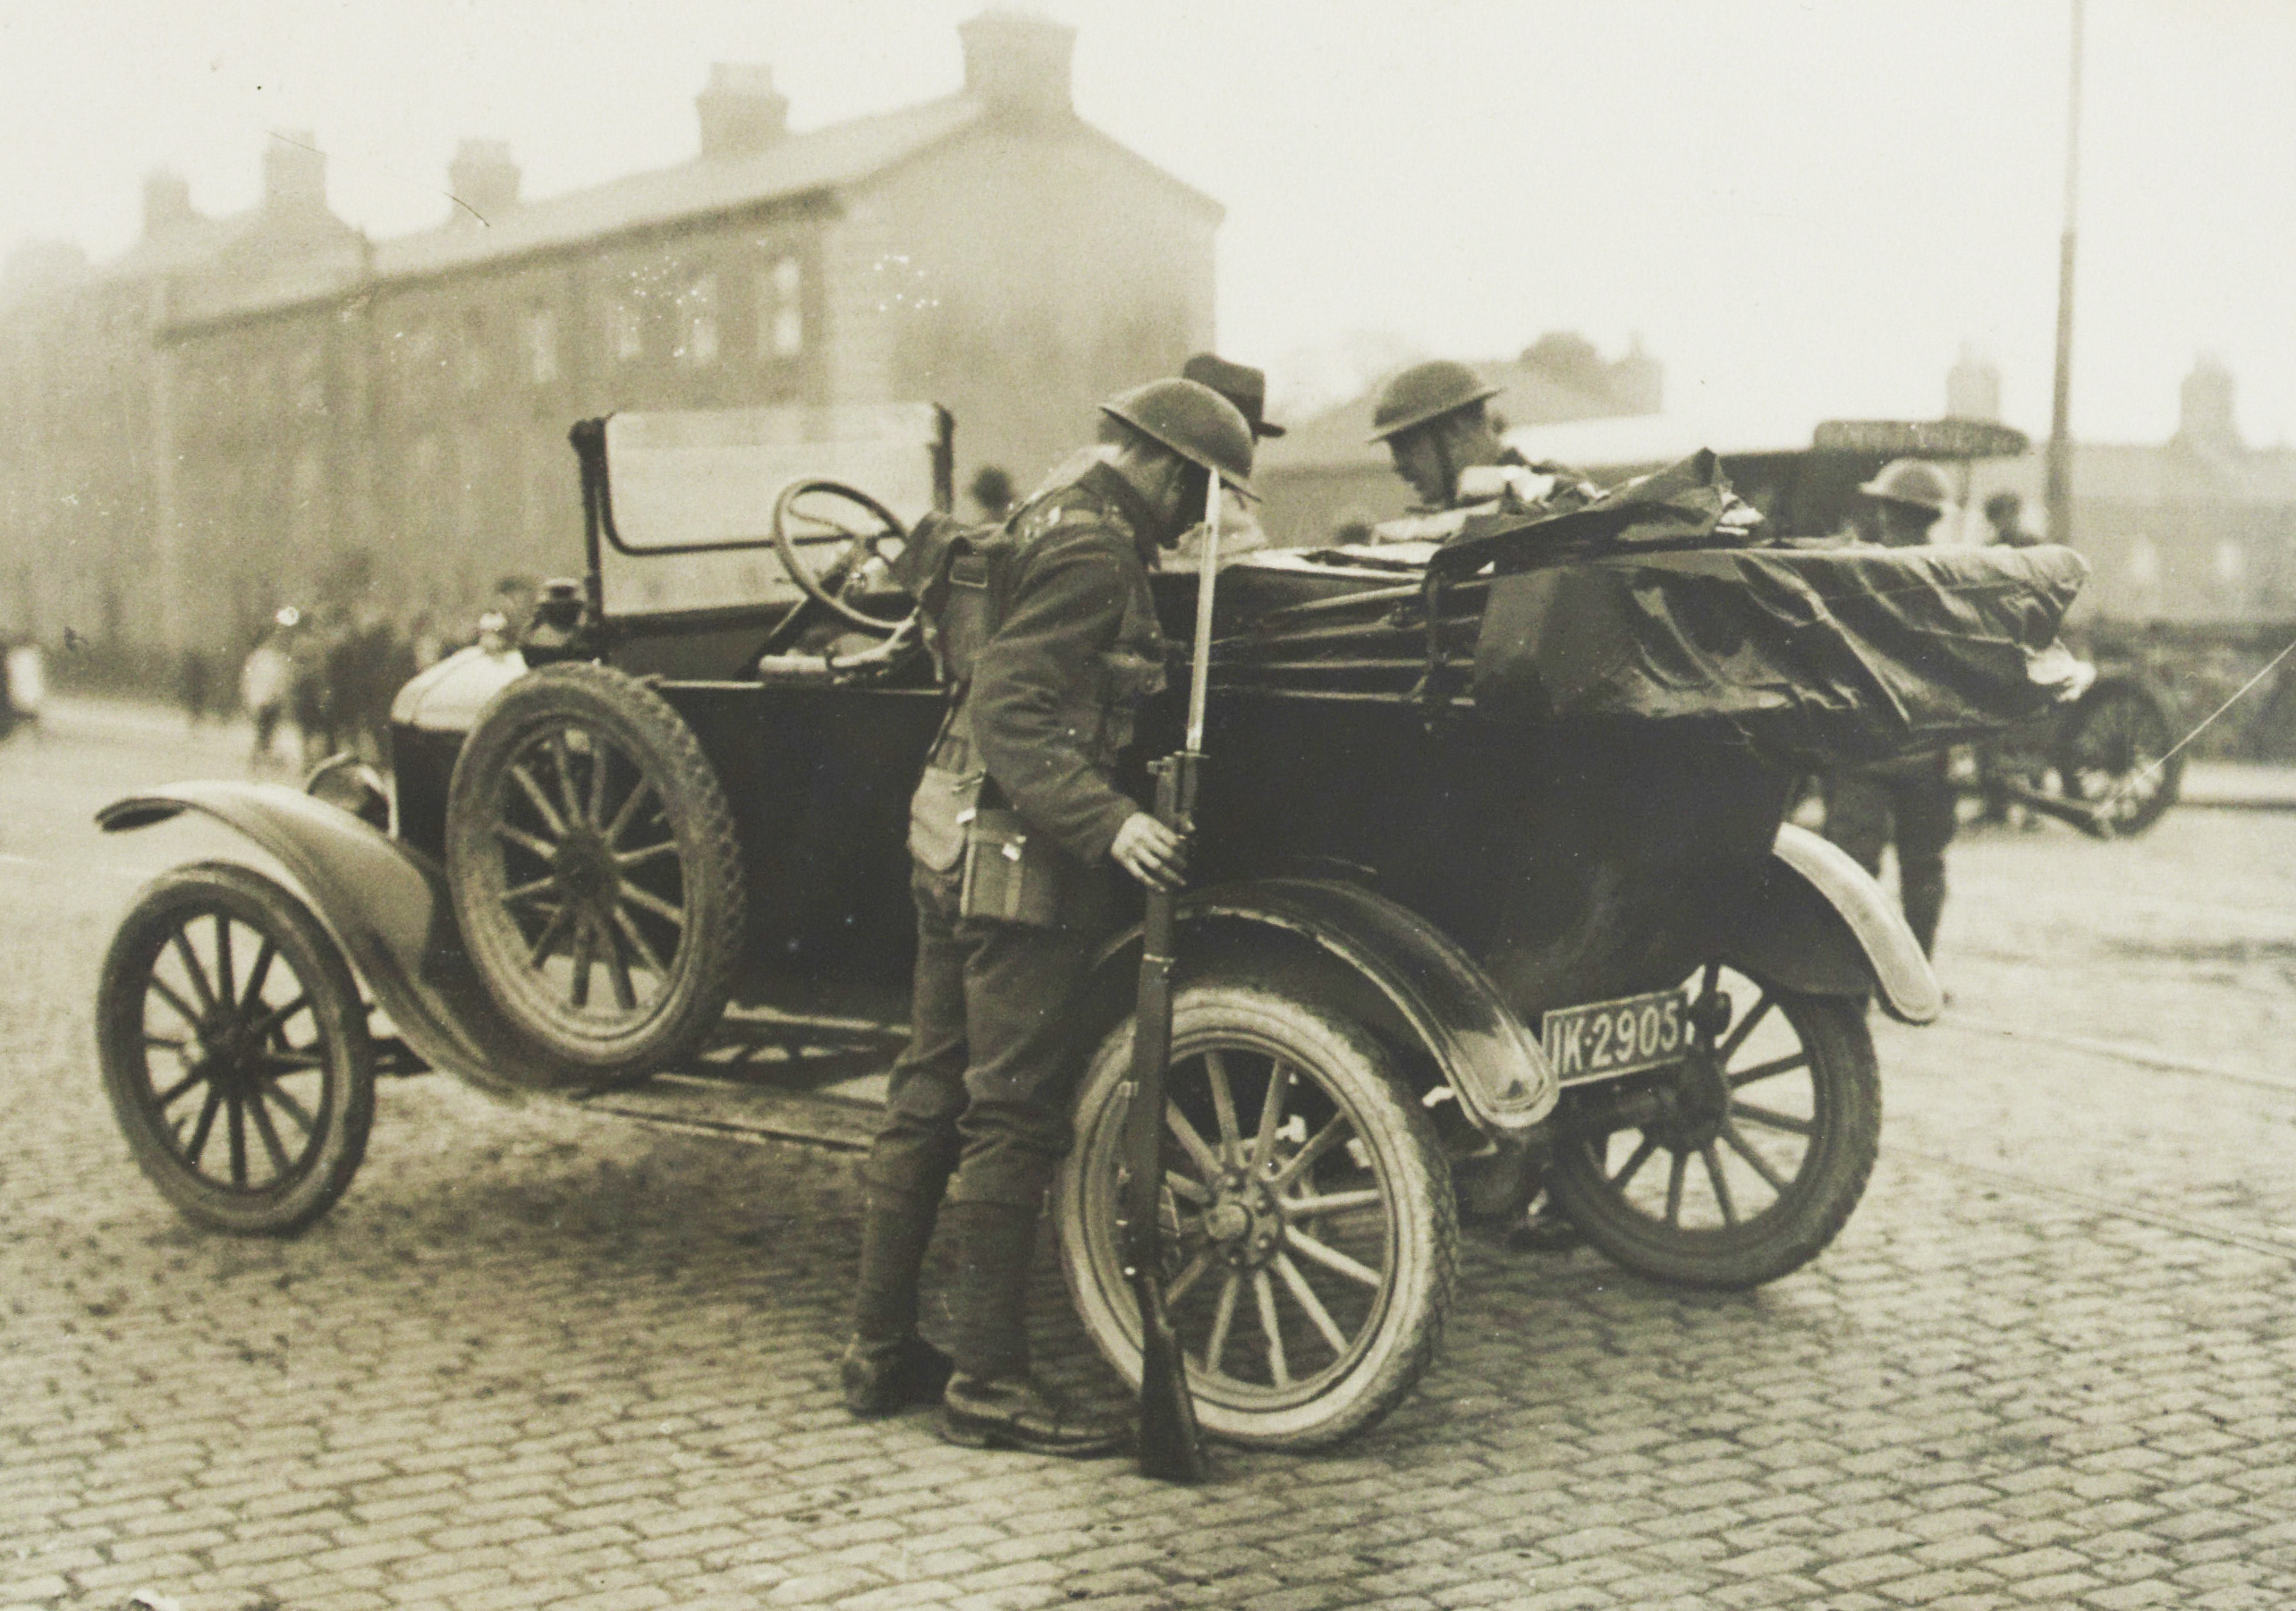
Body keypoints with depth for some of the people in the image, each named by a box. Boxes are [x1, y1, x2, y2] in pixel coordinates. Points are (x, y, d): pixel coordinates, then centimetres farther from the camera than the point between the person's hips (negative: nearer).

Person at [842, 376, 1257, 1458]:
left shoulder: (1046, 518, 15)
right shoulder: (1095, 553, -15)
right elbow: (1012, 712, -24)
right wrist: (1107, 823, -34)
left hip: (951, 837, 10)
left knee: (930, 1095, 14)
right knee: (1013, 1118, -4)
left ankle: (882, 1349, 23)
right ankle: (989, 1383, 4)